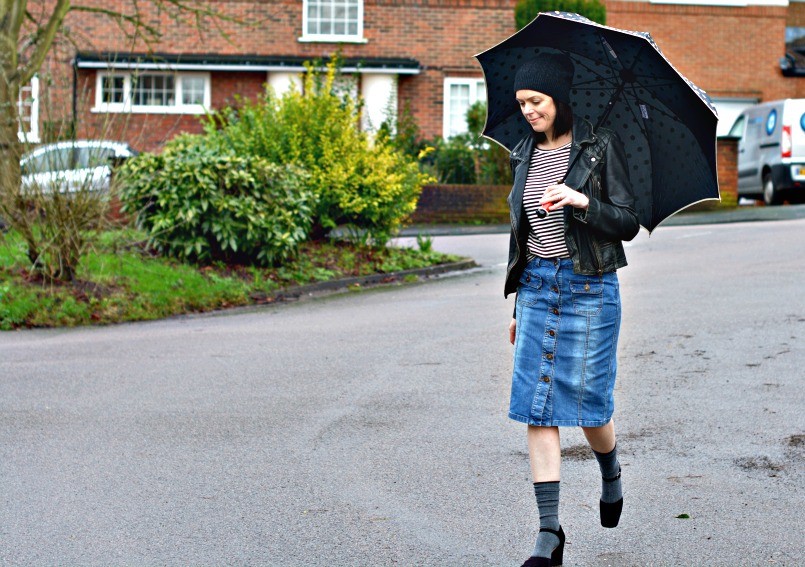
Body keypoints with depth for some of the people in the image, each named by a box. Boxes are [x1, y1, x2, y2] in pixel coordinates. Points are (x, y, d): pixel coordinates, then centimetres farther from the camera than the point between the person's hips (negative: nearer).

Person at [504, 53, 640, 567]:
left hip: (589, 287, -4)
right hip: (537, 286, 4)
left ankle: (612, 476, 38)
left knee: (587, 401, 3)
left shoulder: (601, 147, -4)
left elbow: (628, 224, -7)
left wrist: (582, 201, -25)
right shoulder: (526, 154, 11)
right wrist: (518, 303, 20)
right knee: (538, 407, -4)